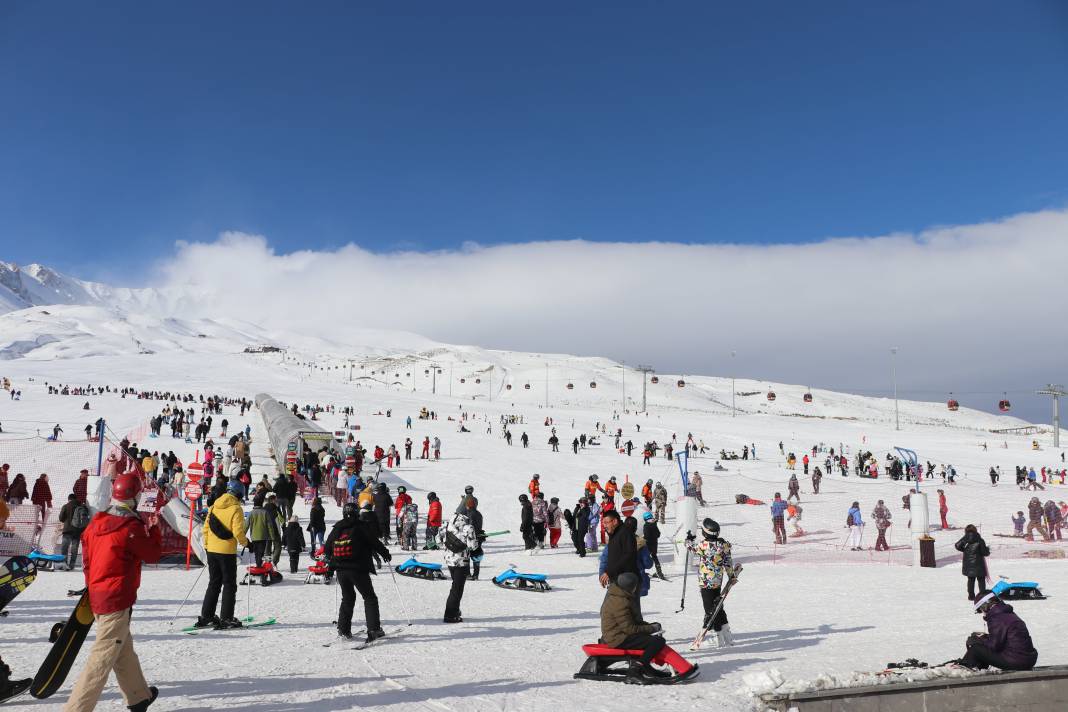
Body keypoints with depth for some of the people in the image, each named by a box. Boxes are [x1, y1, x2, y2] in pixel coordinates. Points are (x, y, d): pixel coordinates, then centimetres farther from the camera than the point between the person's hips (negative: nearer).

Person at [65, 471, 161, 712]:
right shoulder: (131, 527, -19)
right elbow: (153, 555, -6)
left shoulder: (96, 522, 3)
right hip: (117, 600, -8)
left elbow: (87, 559, 13)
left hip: (97, 595, 8)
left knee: (124, 649, 21)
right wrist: (154, 528, 7)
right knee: (103, 658, -3)